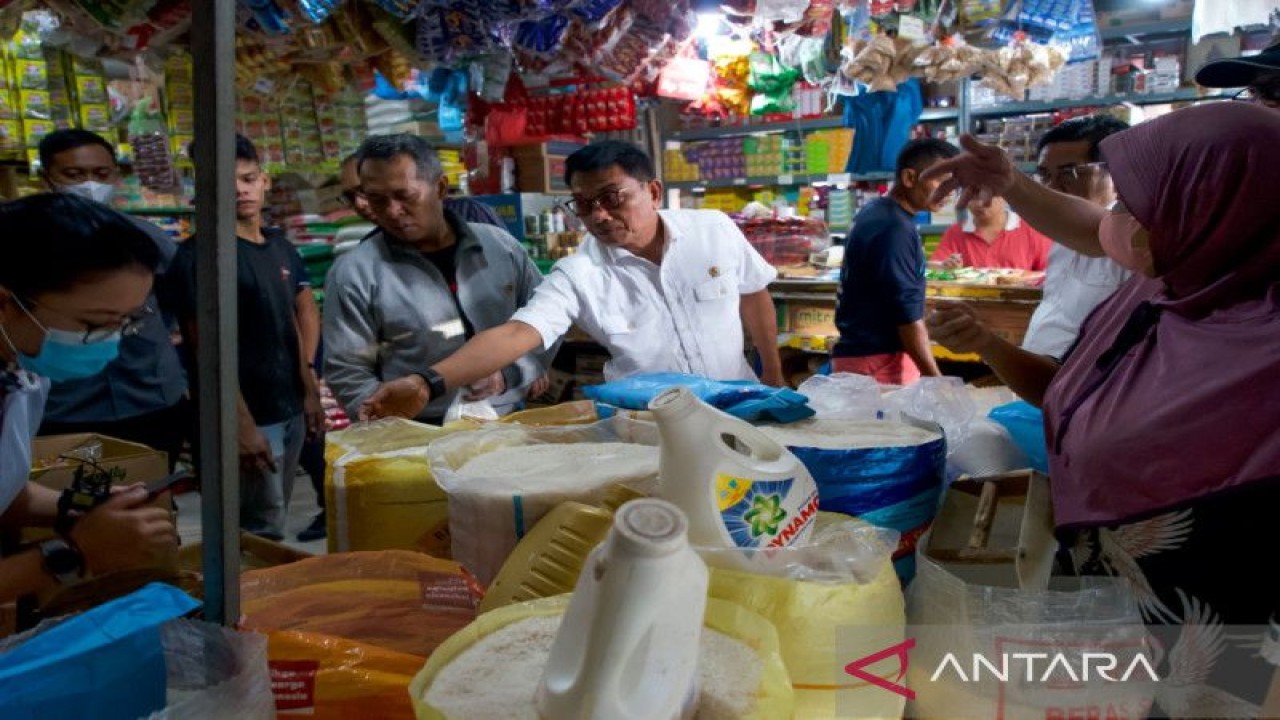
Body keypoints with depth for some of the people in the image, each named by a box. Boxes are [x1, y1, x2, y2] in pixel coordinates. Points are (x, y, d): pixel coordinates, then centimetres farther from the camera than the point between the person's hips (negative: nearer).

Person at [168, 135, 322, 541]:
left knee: (276, 520, 19)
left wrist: (309, 386, 9)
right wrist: (242, 423, -20)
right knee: (263, 533, 0)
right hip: (252, 415, -7)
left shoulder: (281, 245, 9)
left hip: (291, 408, 7)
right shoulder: (200, 253, -12)